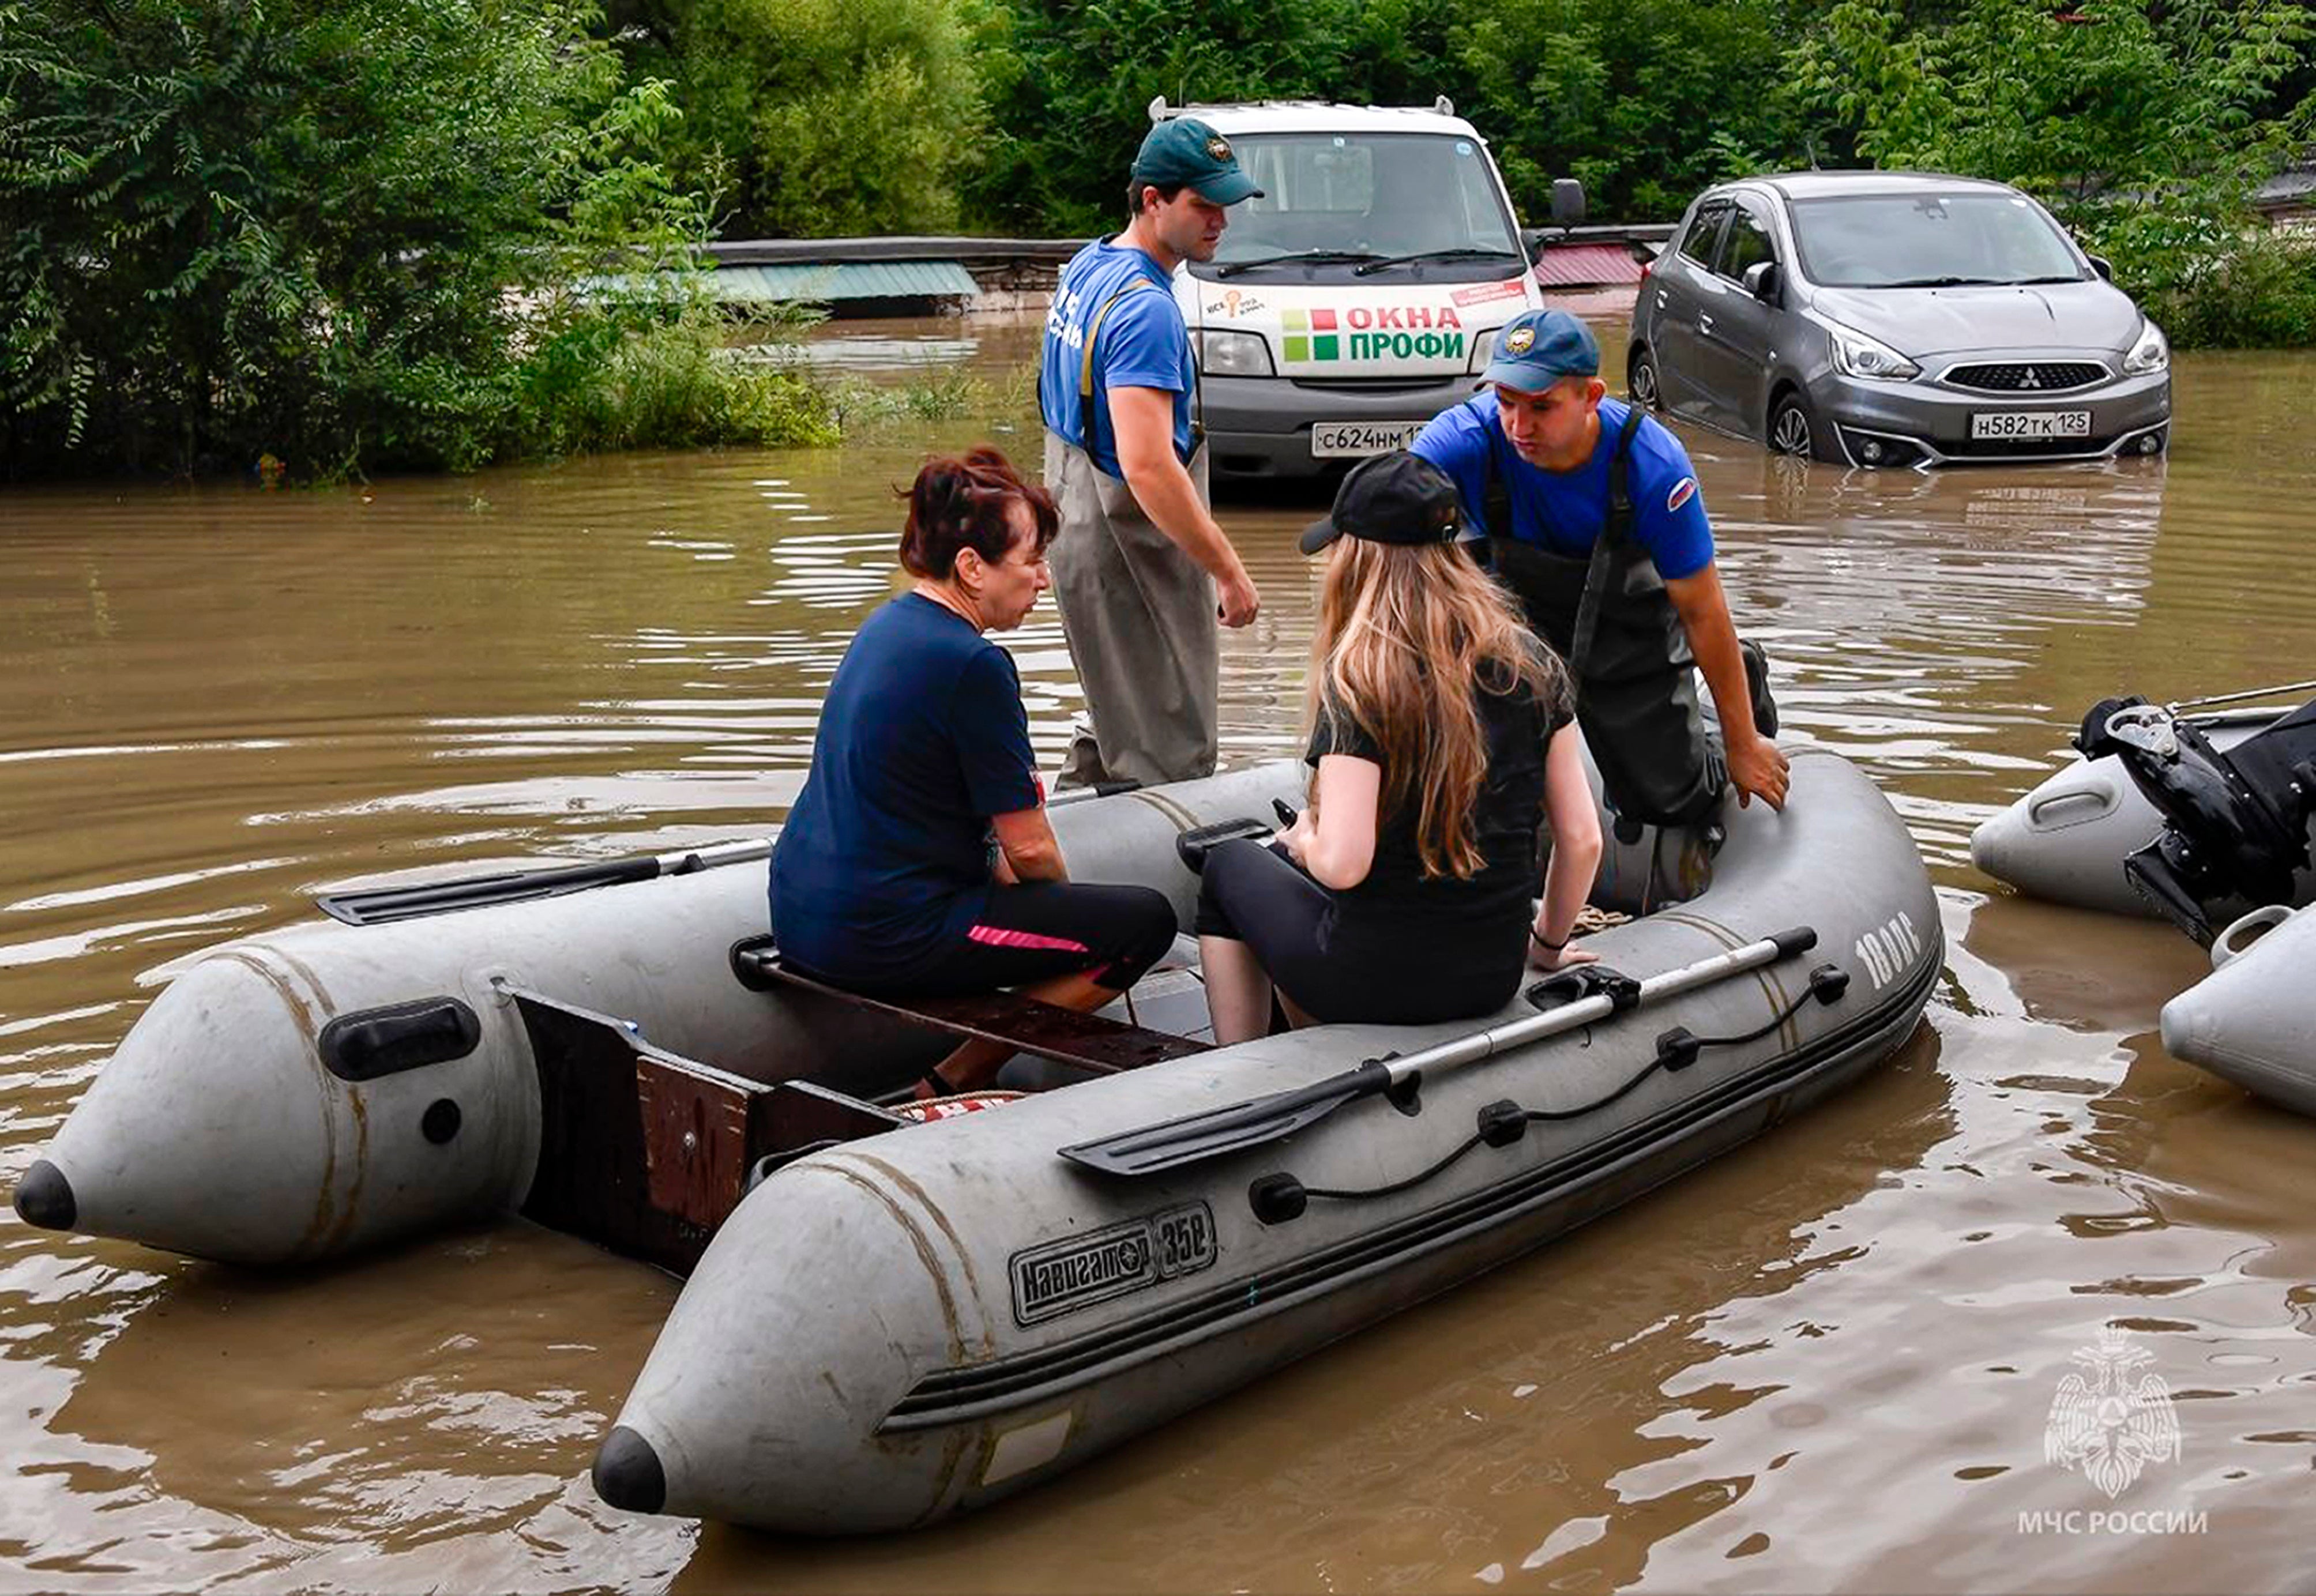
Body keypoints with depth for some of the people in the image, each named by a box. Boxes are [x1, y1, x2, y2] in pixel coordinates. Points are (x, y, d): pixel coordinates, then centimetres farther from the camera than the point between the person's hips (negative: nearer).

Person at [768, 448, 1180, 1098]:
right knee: (1146, 921, -4)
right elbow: (1029, 847, -13)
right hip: (882, 938, -10)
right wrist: (1067, 899, 8)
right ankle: (947, 1091, -2)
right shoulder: (974, 665, -18)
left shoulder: (887, 625, 11)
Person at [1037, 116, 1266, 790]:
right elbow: (1147, 467, -31)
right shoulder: (1146, 309, -23)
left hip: (1082, 525, 10)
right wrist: (1228, 571, -27)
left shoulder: (1088, 266, 9)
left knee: (1119, 722, 23)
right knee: (1171, 756, -2)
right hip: (1129, 547, -10)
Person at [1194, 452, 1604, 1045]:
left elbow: (1342, 864, -24)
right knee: (1287, 866, 31)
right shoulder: (1531, 667, -3)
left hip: (1377, 981, -6)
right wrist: (1548, 941, 16)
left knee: (1230, 868, 25)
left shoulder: (1359, 679, -19)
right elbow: (1582, 839, 0)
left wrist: (1302, 840, -1)